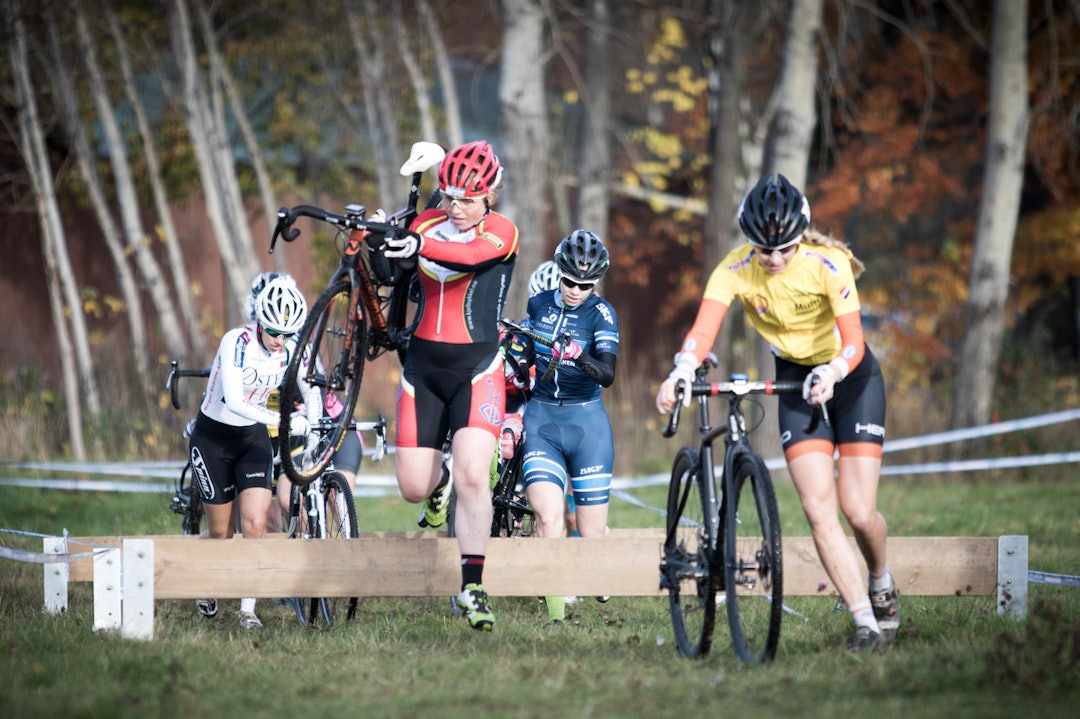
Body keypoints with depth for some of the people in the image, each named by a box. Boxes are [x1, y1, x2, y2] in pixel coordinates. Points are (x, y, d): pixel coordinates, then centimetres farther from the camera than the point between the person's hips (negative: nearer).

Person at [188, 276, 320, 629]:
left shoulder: (290, 349, -10)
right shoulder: (236, 342, -25)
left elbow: (311, 392, 3)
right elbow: (233, 401, -35)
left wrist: (312, 426, -18)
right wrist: (281, 420, -46)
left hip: (253, 437, 3)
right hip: (213, 437, -3)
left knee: (256, 524, -13)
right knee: (221, 532, 5)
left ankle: (248, 610, -7)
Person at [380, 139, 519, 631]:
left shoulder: (502, 234, -9)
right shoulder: (427, 223, 5)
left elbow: (467, 256, -30)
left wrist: (421, 247, -48)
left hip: (476, 368, -4)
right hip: (423, 365, 4)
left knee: (472, 477, -20)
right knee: (412, 488, 3)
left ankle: (472, 587, -15)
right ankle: (437, 489, 40)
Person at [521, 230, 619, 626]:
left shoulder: (601, 314, -6)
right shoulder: (539, 304, 4)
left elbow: (607, 375, -21)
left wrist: (580, 357, -38)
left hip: (586, 422, -2)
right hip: (541, 419, 2)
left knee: (591, 533, 0)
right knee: (549, 517, -19)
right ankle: (554, 606, -16)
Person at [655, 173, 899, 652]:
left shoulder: (827, 265, -25)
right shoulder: (736, 269, -19)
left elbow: (853, 341, -30)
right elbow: (704, 328, -33)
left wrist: (830, 373, -50)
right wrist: (682, 371, -52)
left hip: (852, 378, -2)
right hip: (795, 382, 2)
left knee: (858, 510, -7)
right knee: (818, 509, -14)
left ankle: (881, 584, 26)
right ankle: (865, 623, -8)